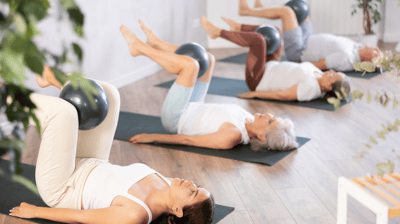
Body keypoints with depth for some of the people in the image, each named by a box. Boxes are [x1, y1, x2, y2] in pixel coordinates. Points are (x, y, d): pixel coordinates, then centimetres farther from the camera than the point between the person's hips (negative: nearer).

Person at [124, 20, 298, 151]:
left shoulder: (232, 137, -38)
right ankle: (154, 42, 27)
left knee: (190, 64, -22)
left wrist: (152, 137, -23)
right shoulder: (250, 121, -16)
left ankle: (139, 47, 3)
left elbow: (187, 140, -31)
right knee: (208, 60, 11)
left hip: (176, 119, -8)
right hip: (192, 110, 8)